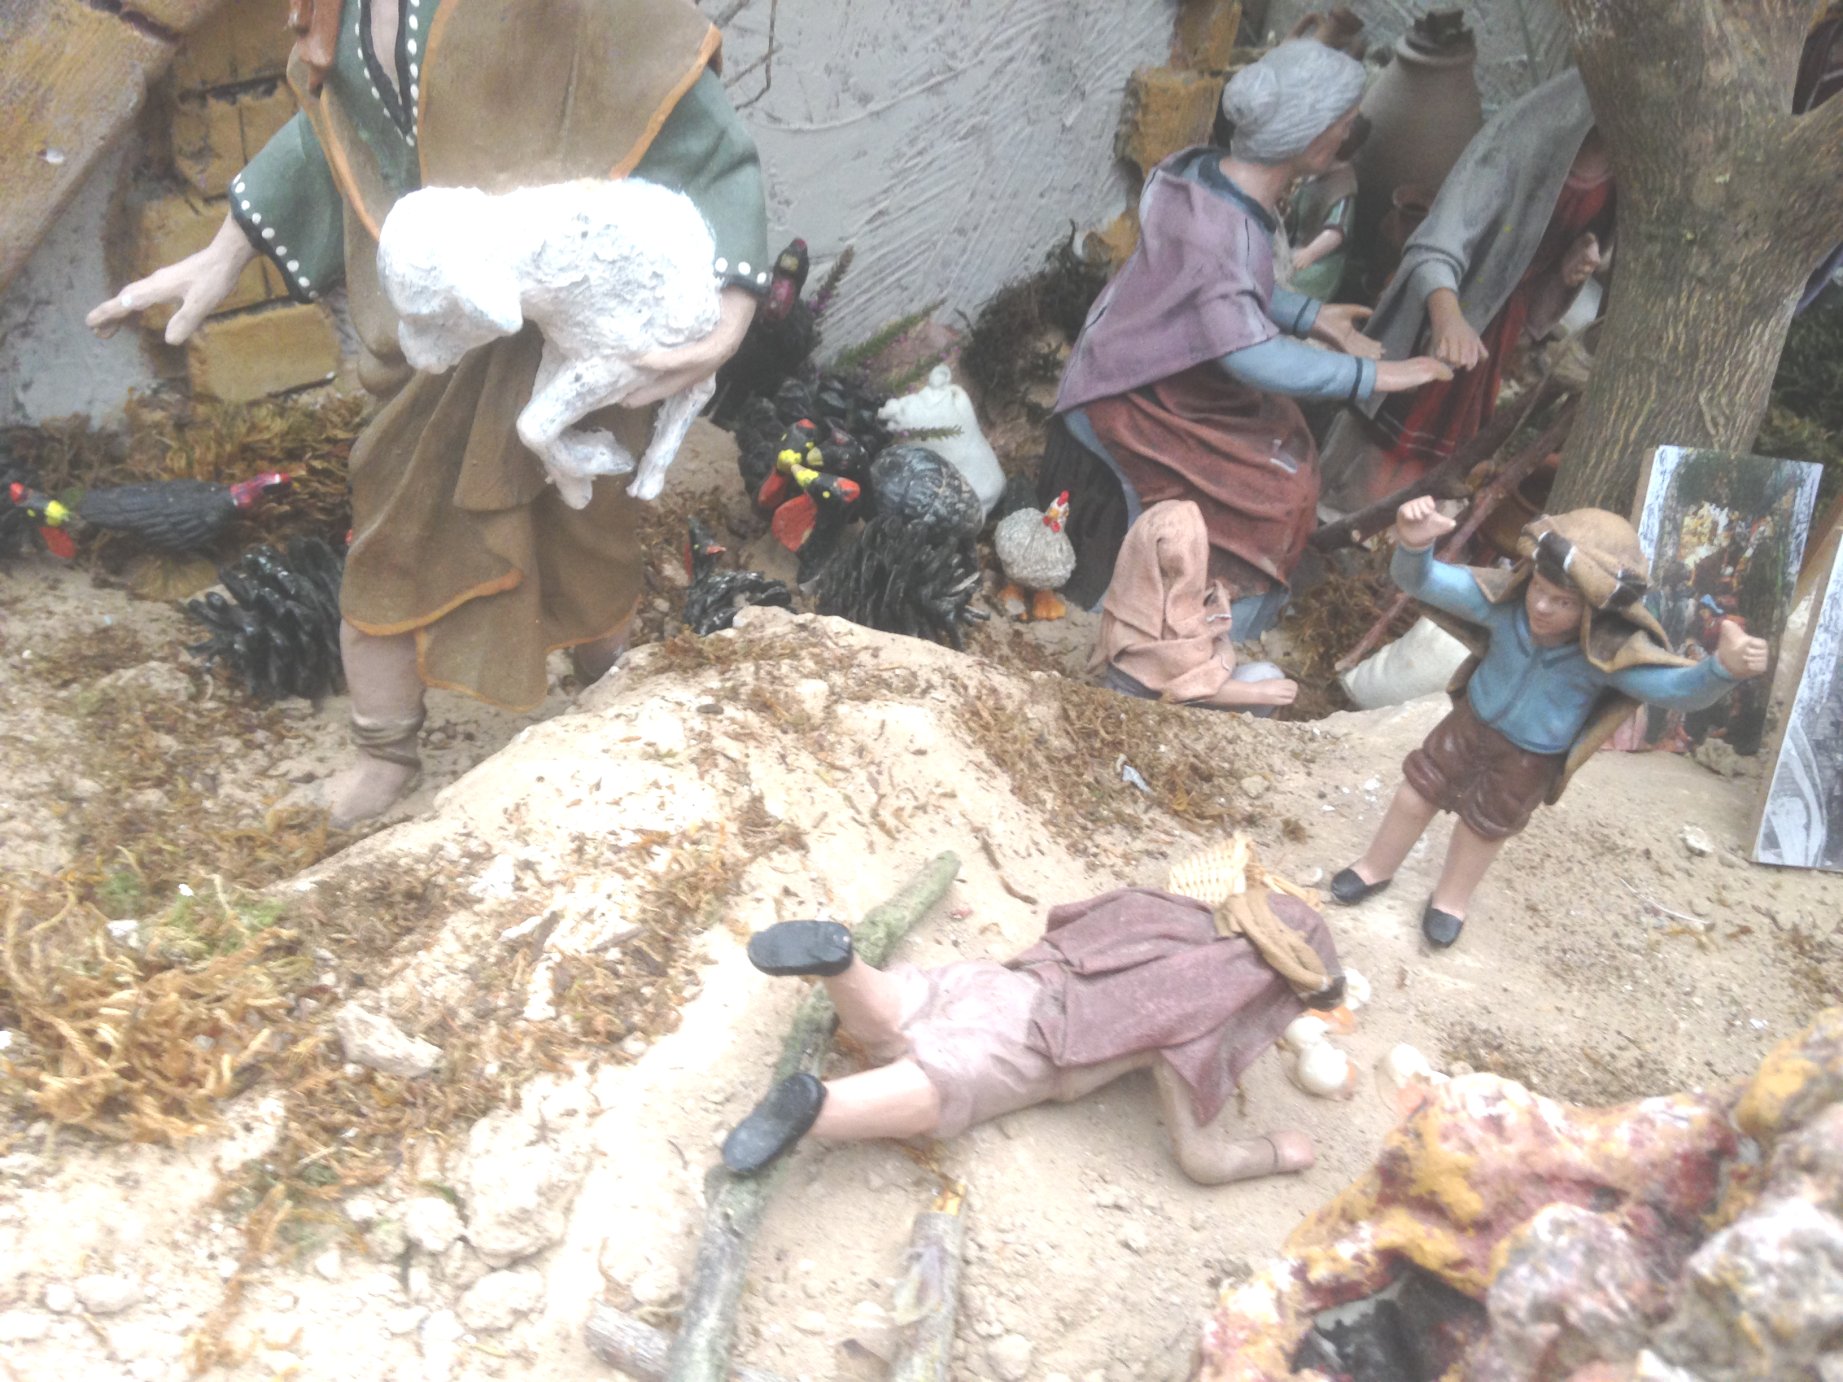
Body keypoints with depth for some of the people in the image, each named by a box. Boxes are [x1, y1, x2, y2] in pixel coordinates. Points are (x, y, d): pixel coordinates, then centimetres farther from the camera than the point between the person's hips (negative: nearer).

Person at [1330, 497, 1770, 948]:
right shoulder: (1504, 600, -31)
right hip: (1472, 723, 2)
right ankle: (1376, 868, 43)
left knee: (1484, 826, 20)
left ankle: (1452, 897, 49)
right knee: (1417, 794, 15)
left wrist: (1723, 669, -63)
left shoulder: (1609, 651, -35)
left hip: (1530, 760, -1)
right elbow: (1423, 580, -34)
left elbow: (1677, 688, -41)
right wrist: (1414, 544, -58)